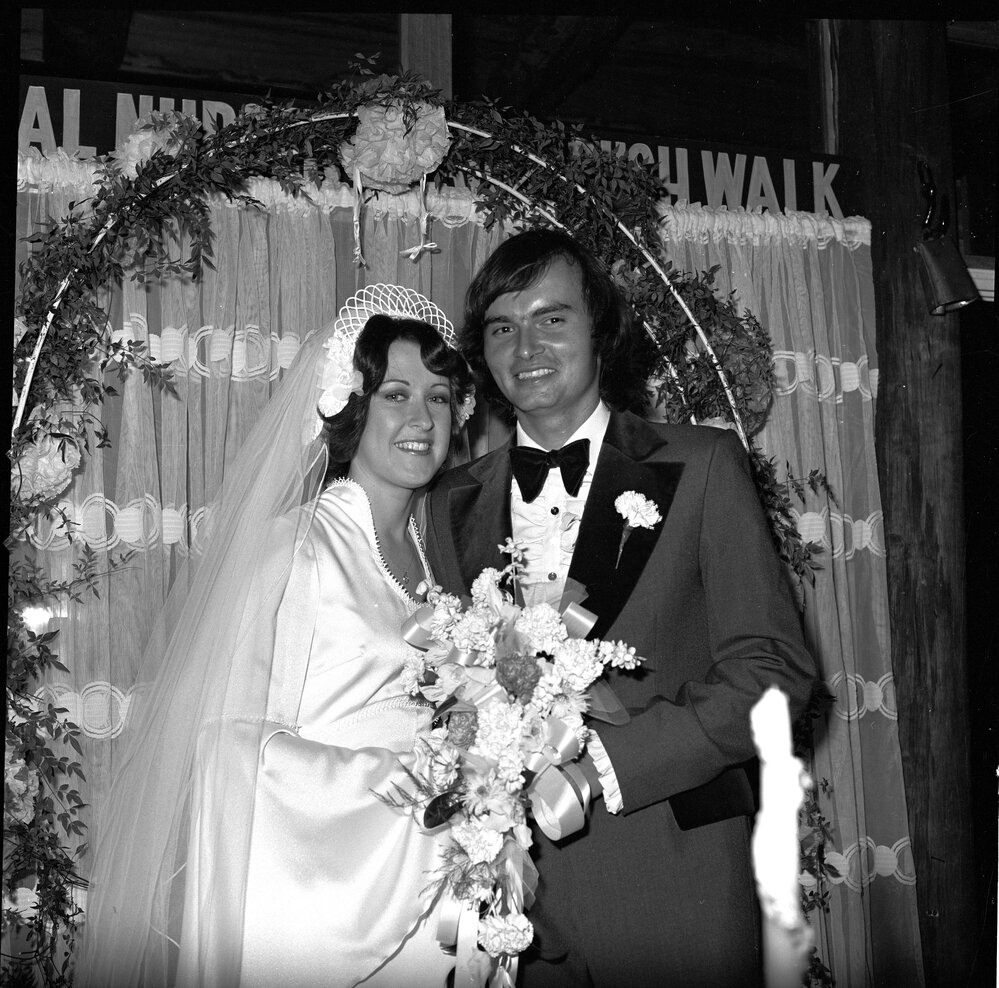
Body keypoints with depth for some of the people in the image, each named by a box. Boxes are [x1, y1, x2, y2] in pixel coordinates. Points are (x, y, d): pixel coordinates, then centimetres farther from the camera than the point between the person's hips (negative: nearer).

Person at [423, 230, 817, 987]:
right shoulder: (453, 504, 7)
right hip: (511, 892, 2)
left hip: (673, 890, -2)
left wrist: (603, 762, -16)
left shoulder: (702, 465, -2)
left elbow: (775, 668, -7)